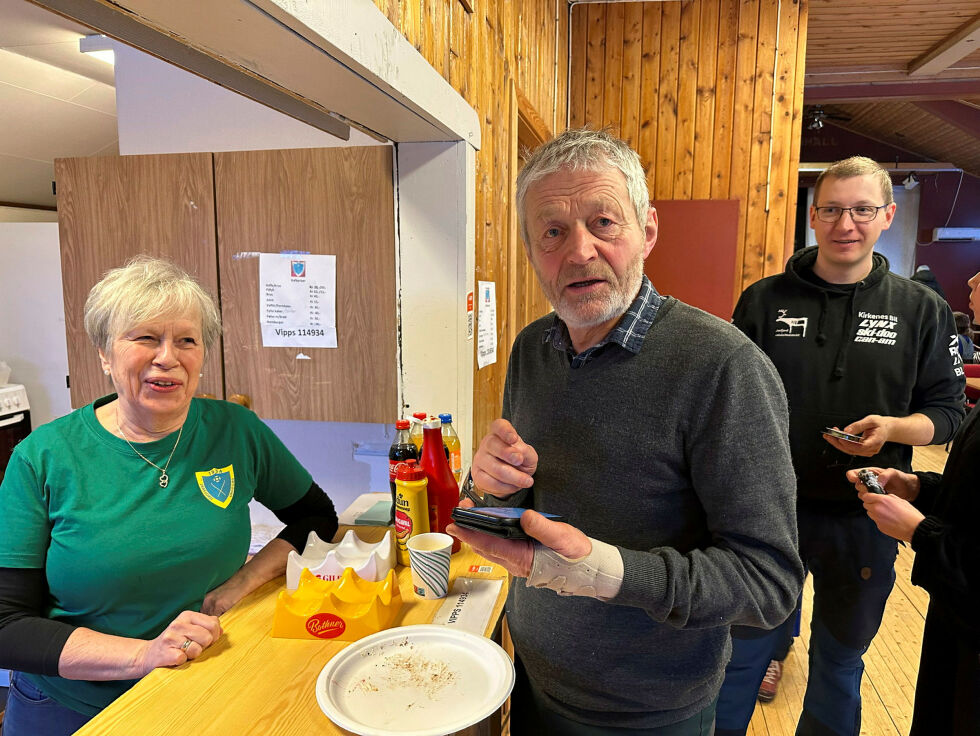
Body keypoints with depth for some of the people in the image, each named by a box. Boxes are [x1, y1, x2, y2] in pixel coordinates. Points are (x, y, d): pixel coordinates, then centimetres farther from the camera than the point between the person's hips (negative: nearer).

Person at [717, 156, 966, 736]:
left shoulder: (922, 310, 0)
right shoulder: (764, 301, -2)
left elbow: (947, 410, 3)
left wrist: (893, 428, -18)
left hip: (863, 519, 1)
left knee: (841, 658, 21)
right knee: (742, 651, 13)